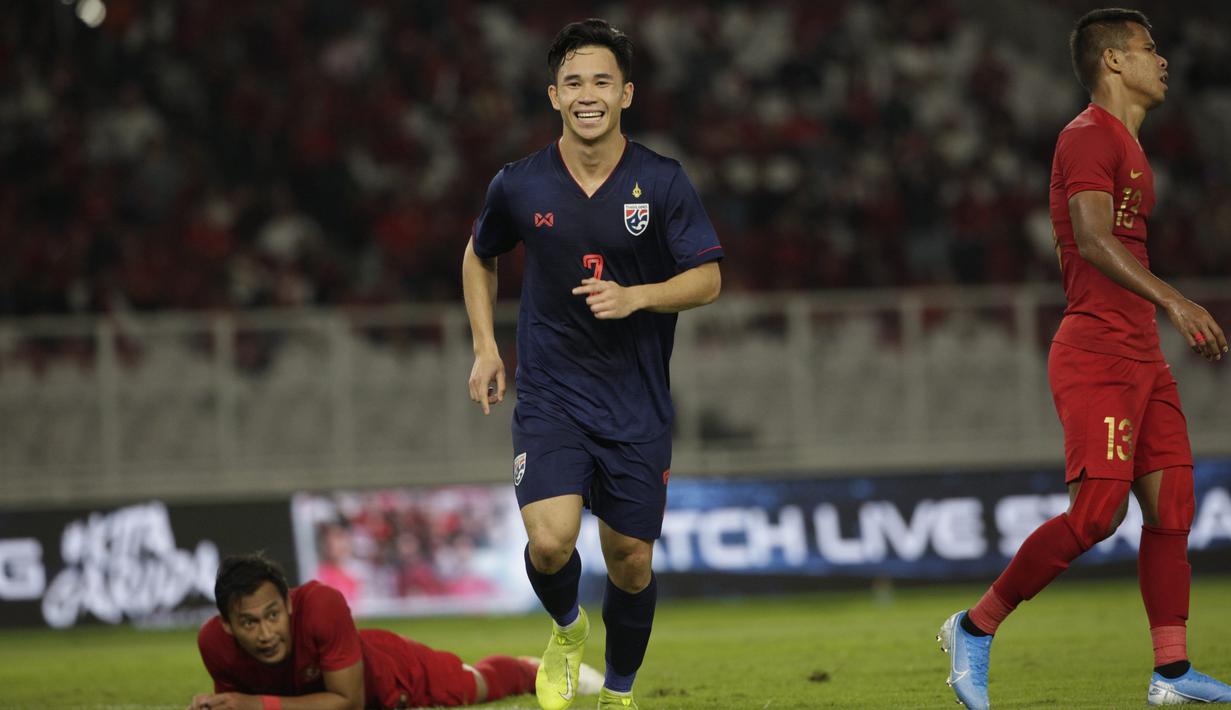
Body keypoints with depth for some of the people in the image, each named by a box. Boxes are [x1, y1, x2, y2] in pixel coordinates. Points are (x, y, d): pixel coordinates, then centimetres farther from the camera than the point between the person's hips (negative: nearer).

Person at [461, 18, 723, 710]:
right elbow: (480, 258, 17)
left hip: (638, 406, 1)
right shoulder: (519, 186, -3)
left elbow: (708, 279, -6)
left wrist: (634, 297, -22)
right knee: (551, 541, -20)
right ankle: (567, 629, 14)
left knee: (631, 561, 7)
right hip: (550, 396, 0)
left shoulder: (664, 183, -6)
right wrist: (486, 348, 8)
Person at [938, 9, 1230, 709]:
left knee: (1172, 505, 3)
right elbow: (1093, 240, -23)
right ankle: (975, 629, -3)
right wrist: (1172, 300, -32)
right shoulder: (1088, 137, -10)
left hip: (1141, 355, 10)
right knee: (1099, 510, -15)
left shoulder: (1128, 146, 21)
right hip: (1095, 354, -10)